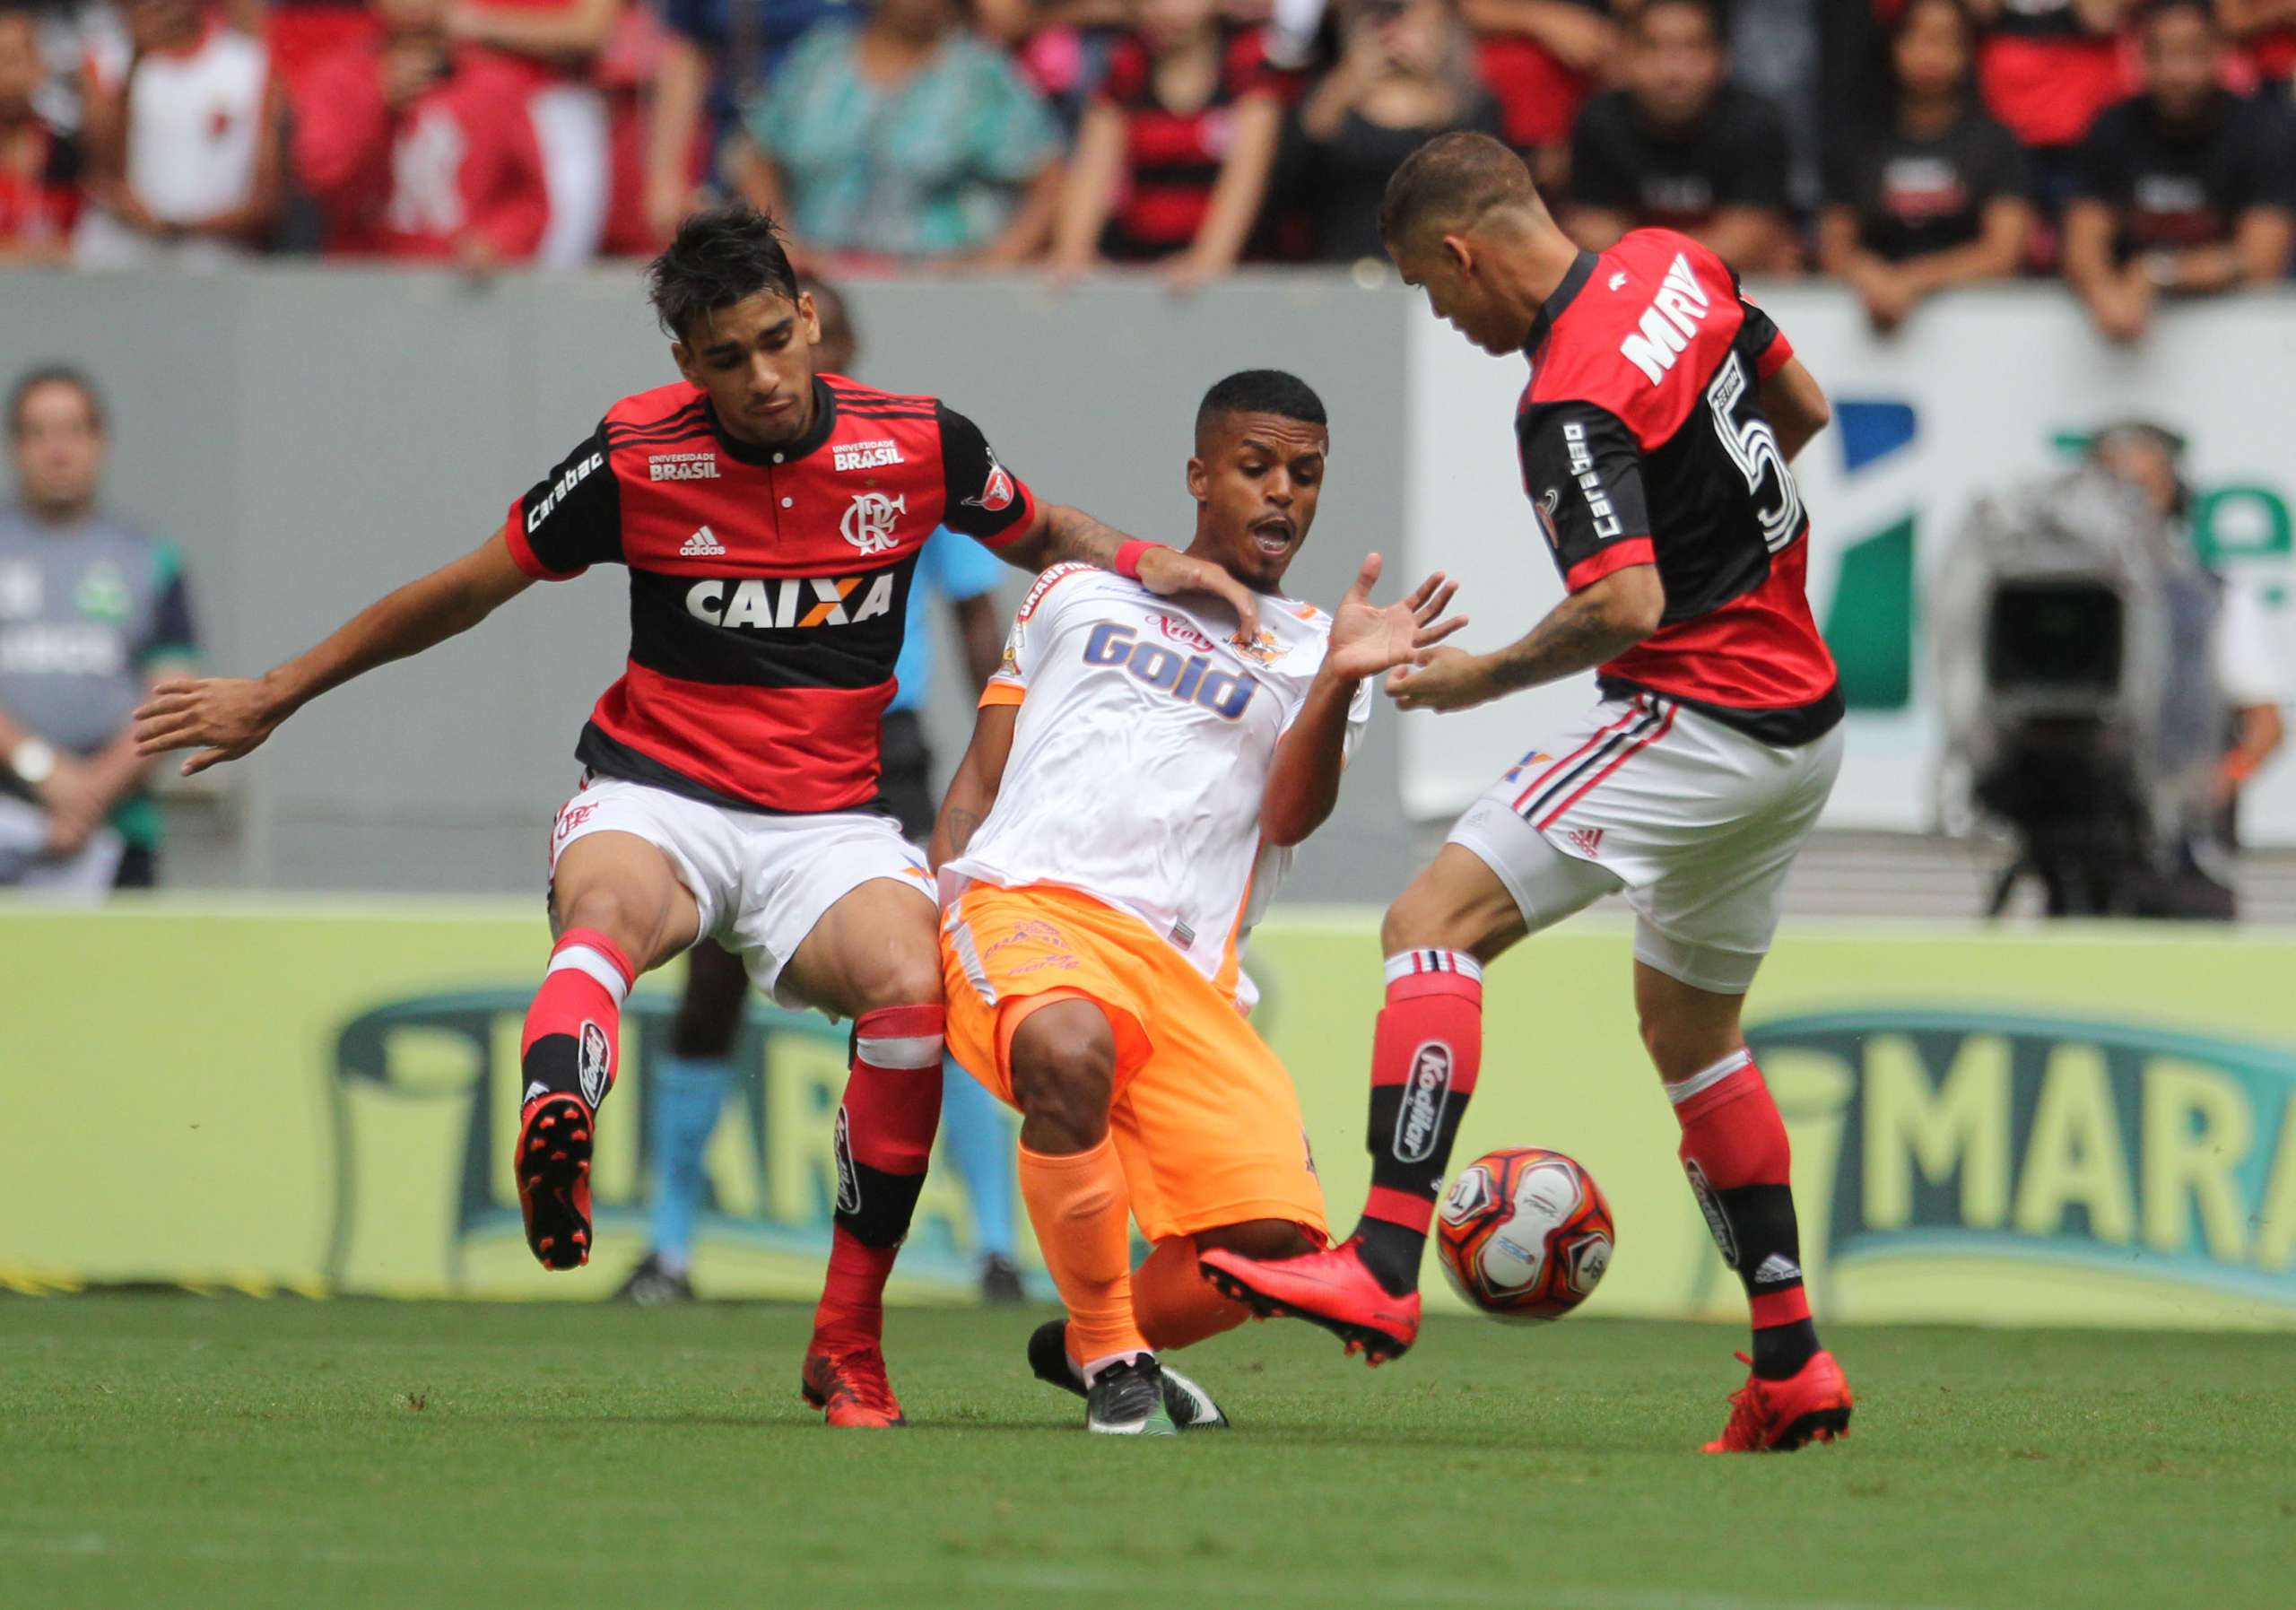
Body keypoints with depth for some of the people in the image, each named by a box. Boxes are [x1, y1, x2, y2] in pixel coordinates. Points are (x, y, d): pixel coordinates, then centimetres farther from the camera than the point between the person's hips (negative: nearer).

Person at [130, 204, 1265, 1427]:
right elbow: (463, 592, 8)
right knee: (611, 910, -37)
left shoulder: (918, 443, 0)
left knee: (911, 982, -29)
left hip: (828, 816, 2)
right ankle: (553, 1131, -72)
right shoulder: (637, 456, -4)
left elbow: (1040, 537, 22)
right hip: (655, 792, -2)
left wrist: (1149, 565, 1)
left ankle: (847, 1342, -16)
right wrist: (271, 697, 12)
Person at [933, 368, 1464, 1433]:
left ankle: (1090, 1342, 16)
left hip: (1185, 968, 2)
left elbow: (1291, 817, 2)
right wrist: (924, 921, 7)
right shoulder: (1078, 594, 24)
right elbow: (978, 784, 24)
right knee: (1070, 1048, -39)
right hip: (1026, 904, -2)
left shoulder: (1310, 651, 21)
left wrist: (1340, 682, -14)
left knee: (1276, 1239, -17)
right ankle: (1111, 1360, -20)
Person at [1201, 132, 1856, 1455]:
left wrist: (1482, 679, -13)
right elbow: (1802, 410, 20)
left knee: (1438, 922, -15)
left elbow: (1625, 606, -28)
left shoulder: (1572, 399, -20)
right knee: (1691, 1023, 23)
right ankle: (1792, 1368, 23)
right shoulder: (1673, 266, 6)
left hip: (1701, 722, -10)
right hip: (1802, 715, 10)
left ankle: (1384, 1267, -27)